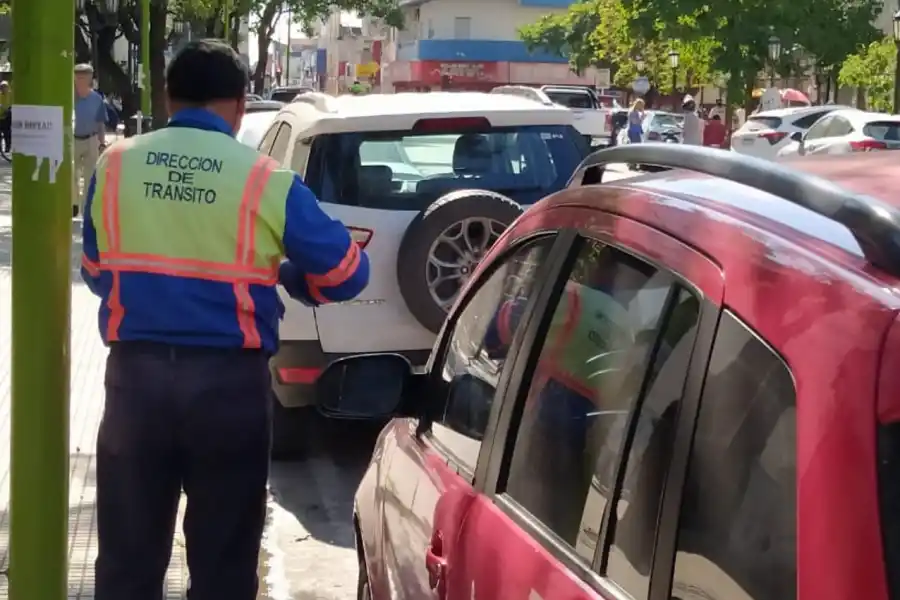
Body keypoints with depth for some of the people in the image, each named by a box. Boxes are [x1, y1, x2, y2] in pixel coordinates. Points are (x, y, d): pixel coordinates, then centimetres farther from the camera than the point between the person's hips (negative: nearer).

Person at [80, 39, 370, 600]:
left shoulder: (114, 165, 2)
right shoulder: (266, 179, -6)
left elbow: (95, 272, 13)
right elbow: (345, 273, 1)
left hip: (135, 372, 2)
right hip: (229, 380, -2)